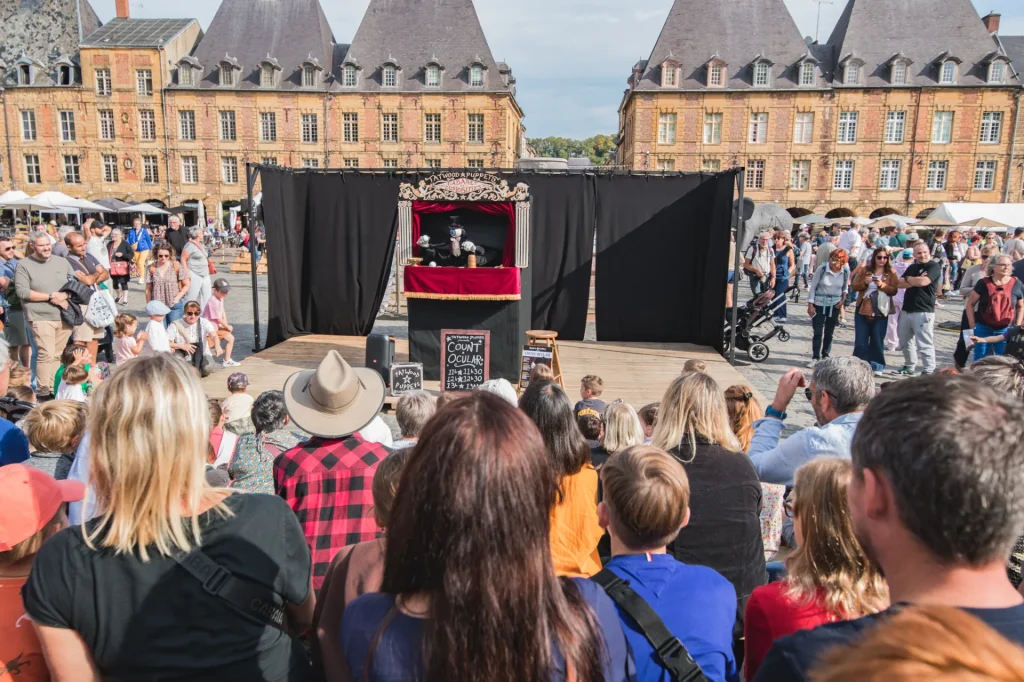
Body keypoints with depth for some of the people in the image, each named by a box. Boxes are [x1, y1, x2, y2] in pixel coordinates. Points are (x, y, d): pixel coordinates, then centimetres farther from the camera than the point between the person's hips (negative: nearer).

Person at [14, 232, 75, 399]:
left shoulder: (62, 262, 11)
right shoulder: (24, 265, -2)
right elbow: (22, 292, -9)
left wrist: (64, 296, -7)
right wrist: (50, 296, -12)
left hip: (64, 316, 4)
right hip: (41, 317, -4)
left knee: (58, 354, 8)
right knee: (46, 354, -10)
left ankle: (54, 387, 16)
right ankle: (44, 391, -1)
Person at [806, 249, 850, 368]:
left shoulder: (846, 271, -8)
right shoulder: (822, 268, -16)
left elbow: (845, 287, 11)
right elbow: (813, 287, -9)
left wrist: (842, 300, -1)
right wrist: (810, 304, -10)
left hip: (835, 305, 3)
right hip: (819, 304, -2)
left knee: (829, 332, 11)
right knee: (818, 332, -4)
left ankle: (825, 355, 23)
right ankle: (815, 357, 2)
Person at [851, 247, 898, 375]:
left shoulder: (891, 272, 1)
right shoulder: (865, 270, 4)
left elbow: (894, 291, -5)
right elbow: (854, 286, 3)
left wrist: (882, 285, -21)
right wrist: (864, 283, -15)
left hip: (880, 311, -1)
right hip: (863, 310, 1)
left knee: (877, 340, 4)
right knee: (861, 340, 4)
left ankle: (876, 366, 14)